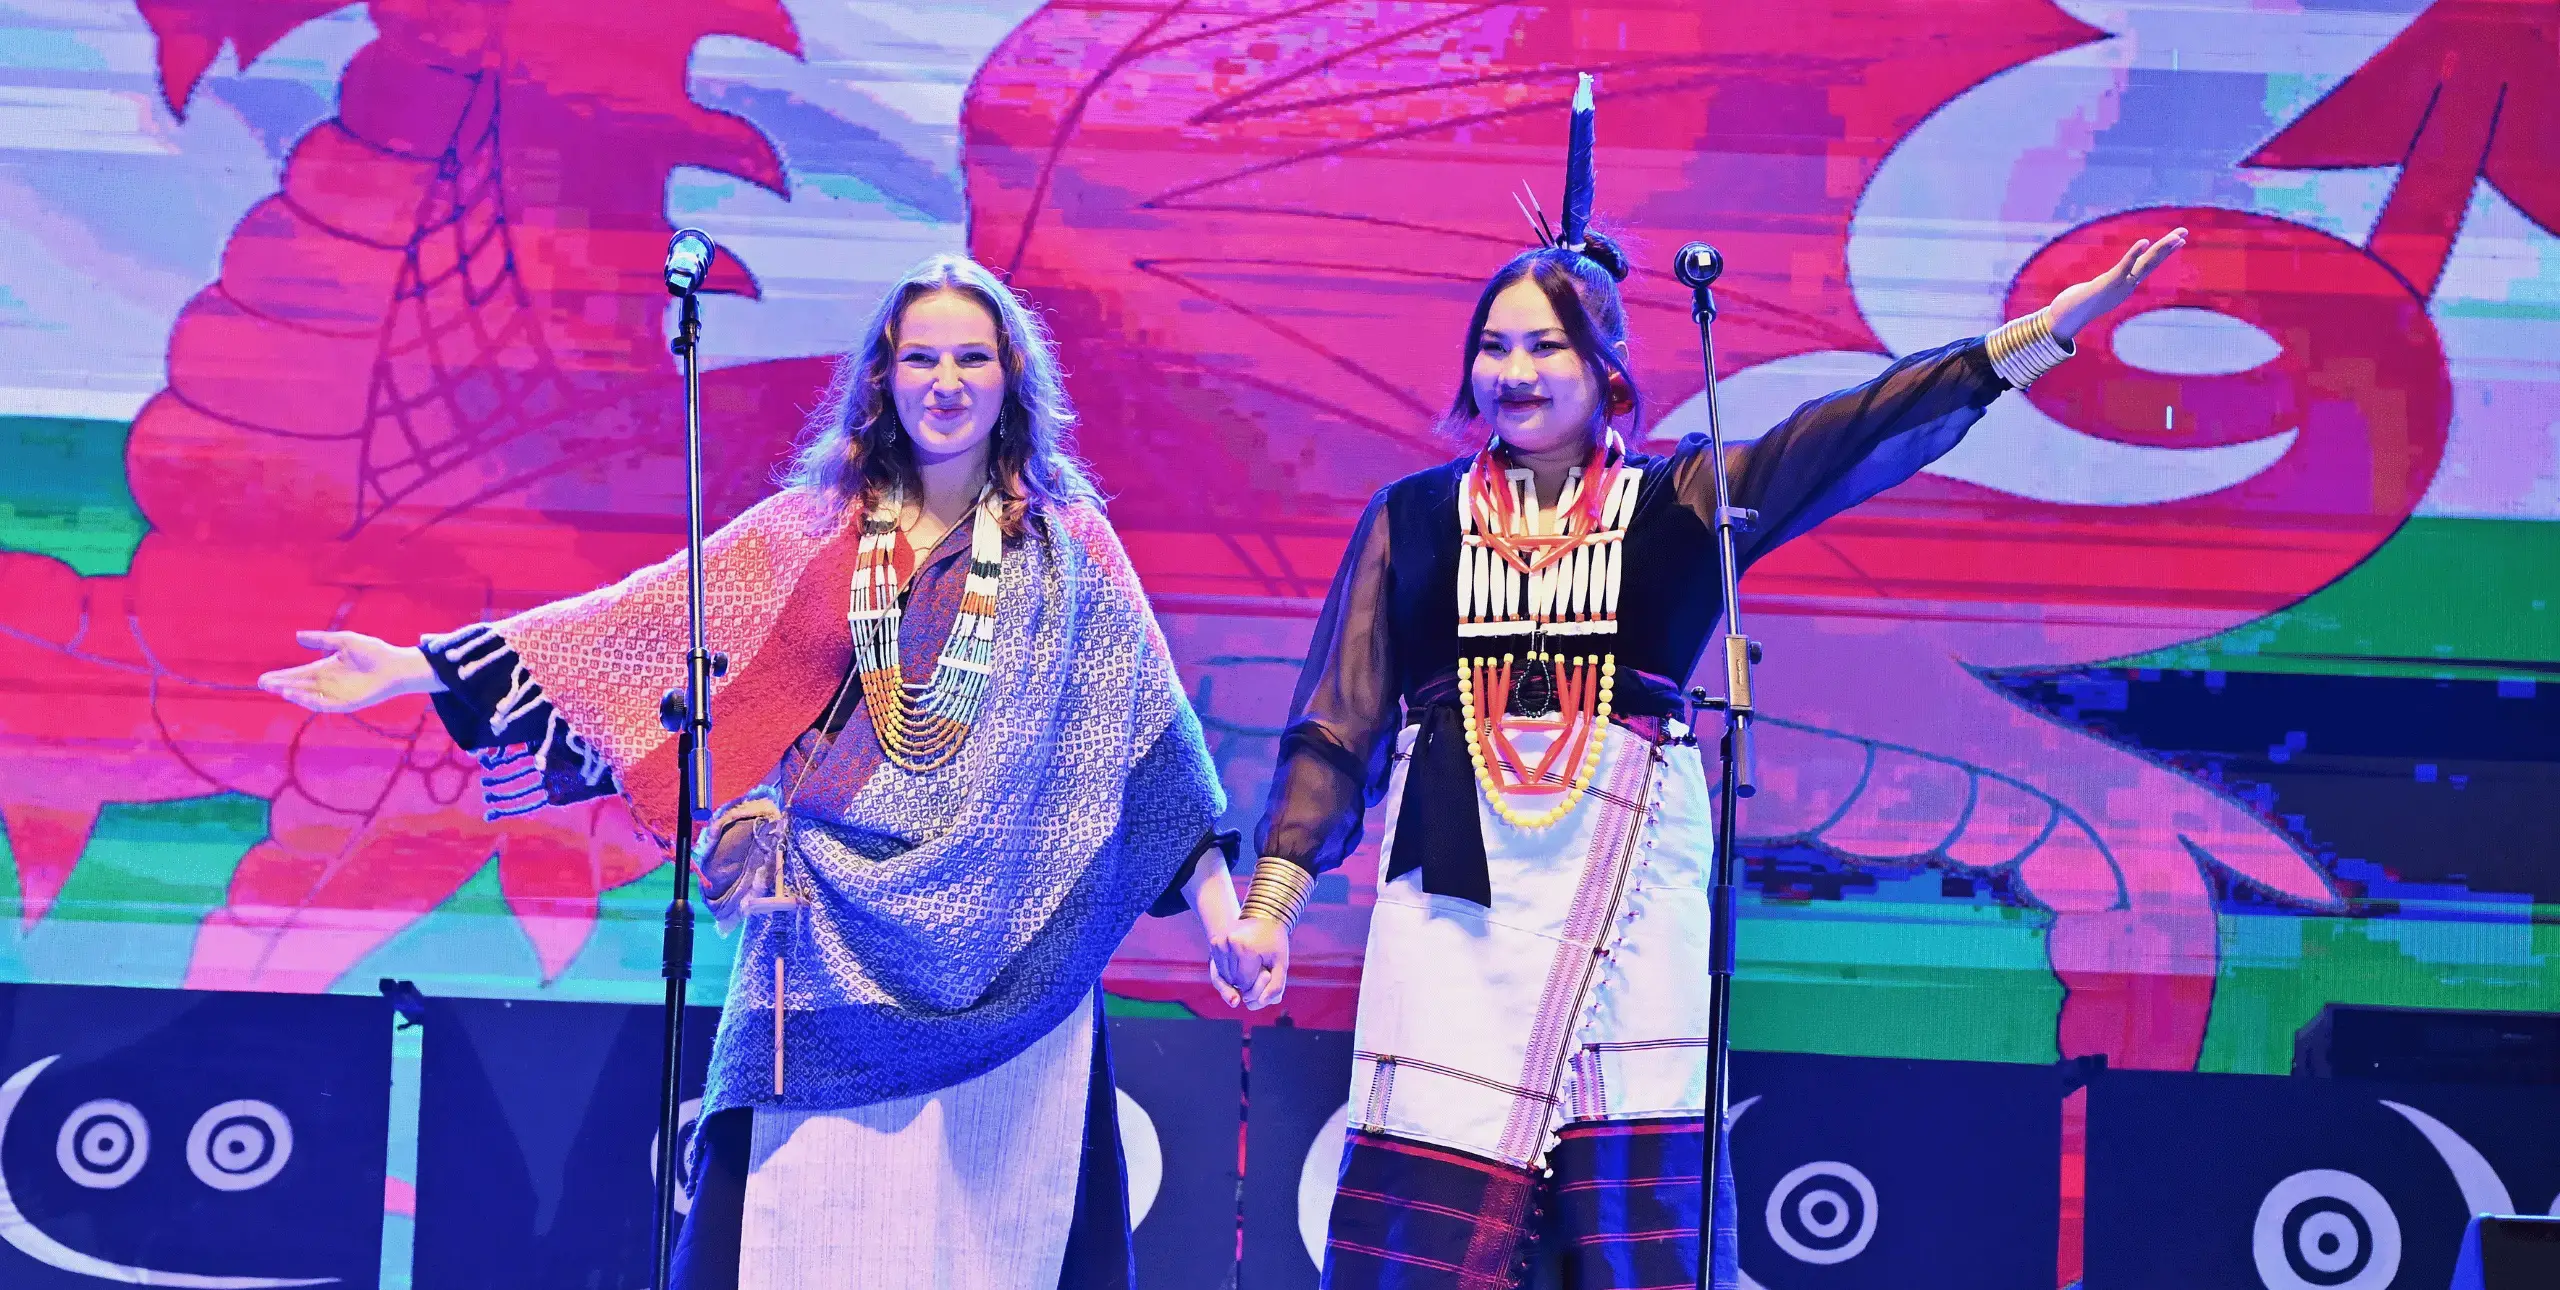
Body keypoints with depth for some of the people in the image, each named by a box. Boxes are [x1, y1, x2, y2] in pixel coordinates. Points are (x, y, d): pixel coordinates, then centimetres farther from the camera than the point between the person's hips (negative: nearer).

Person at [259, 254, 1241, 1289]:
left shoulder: (1065, 542, 5)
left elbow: (1147, 718, 4)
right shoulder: (815, 530, 7)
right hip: (831, 943, 1)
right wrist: (413, 668, -2)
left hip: (996, 958, -1)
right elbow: (639, 621, 4)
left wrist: (1218, 901, -4)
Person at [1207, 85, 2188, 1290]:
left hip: (1625, 912, 0)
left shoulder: (1680, 502, 7)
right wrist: (1272, 899, 2)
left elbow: (1850, 440, -4)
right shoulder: (1413, 517, 10)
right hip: (1455, 911, 0)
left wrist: (2044, 332, -13)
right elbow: (1337, 725, 10)